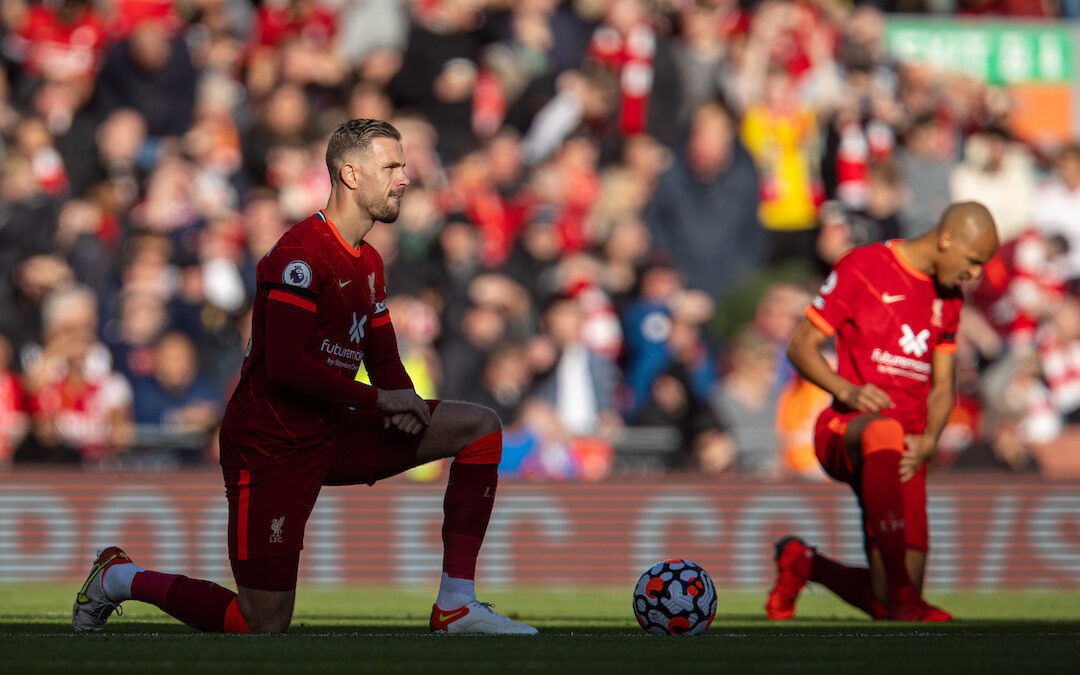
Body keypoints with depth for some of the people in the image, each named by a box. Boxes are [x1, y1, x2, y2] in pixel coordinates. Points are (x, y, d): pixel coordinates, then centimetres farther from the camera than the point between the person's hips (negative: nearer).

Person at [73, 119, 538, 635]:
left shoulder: (368, 263, 12)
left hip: (330, 437, 9)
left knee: (481, 428, 0)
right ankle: (121, 579, 16)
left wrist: (405, 403, -6)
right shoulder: (302, 253, -18)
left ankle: (456, 606, -2)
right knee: (264, 626, -9)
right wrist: (380, 399, -20)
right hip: (269, 447, -9)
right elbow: (285, 365, -25)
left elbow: (384, 360, 18)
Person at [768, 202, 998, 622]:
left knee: (886, 607, -3)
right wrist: (847, 390, -20)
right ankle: (900, 590, -50)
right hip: (843, 431, -6)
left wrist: (927, 442, -2)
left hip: (907, 451, 6)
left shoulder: (949, 300, 17)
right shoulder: (862, 268, -2)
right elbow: (801, 346, -2)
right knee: (885, 430, -45)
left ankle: (802, 563, 30)